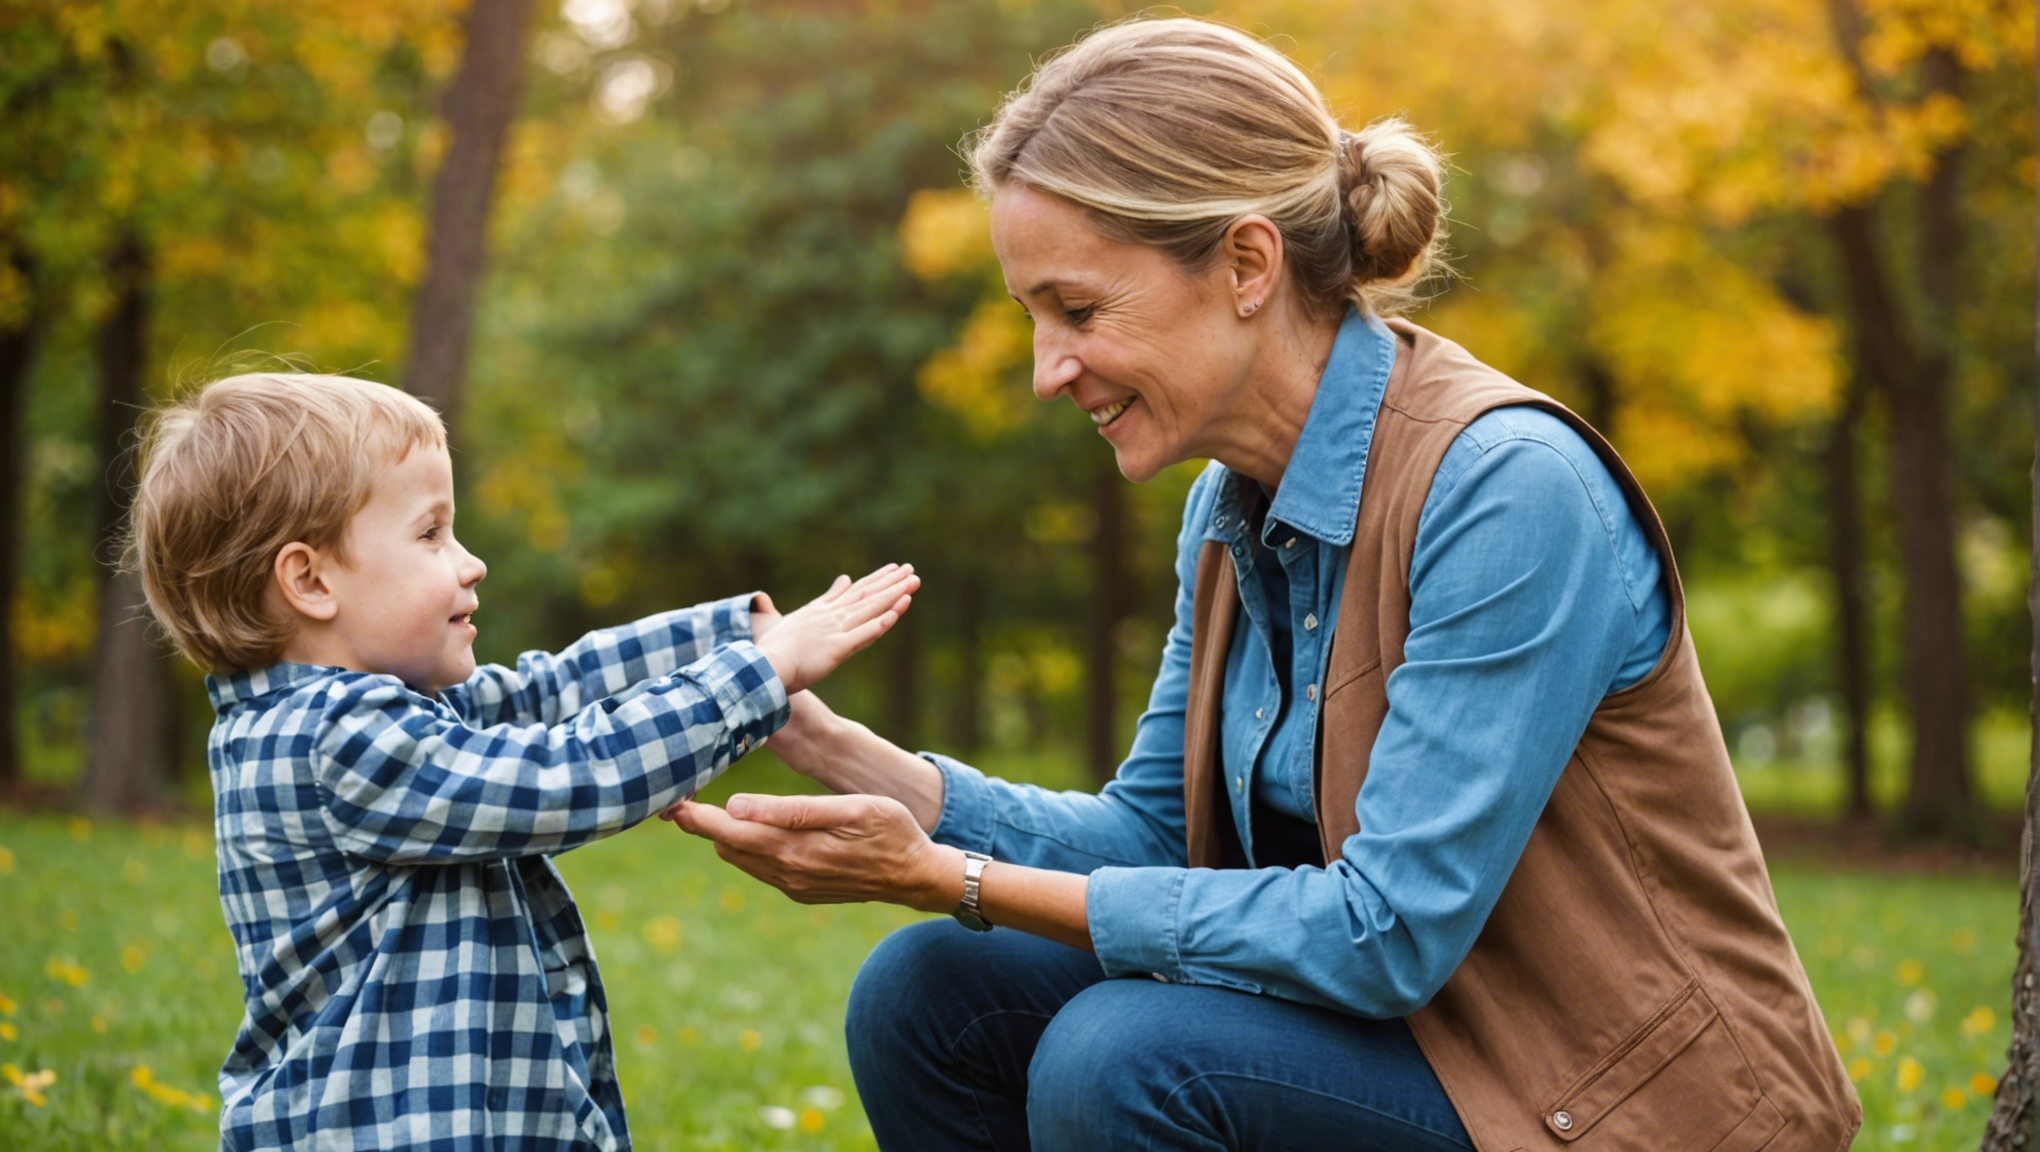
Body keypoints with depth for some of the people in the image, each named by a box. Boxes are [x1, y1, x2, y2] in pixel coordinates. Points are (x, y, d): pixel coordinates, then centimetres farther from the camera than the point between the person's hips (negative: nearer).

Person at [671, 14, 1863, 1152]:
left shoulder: (1507, 486, -23)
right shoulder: (1234, 506, 2)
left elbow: (1388, 936, -26)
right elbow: (1153, 832, 7)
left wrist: (953, 879, -23)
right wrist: (838, 751, -7)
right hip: (1422, 1037, 8)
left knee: (1126, 1057, -27)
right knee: (930, 999, -4)